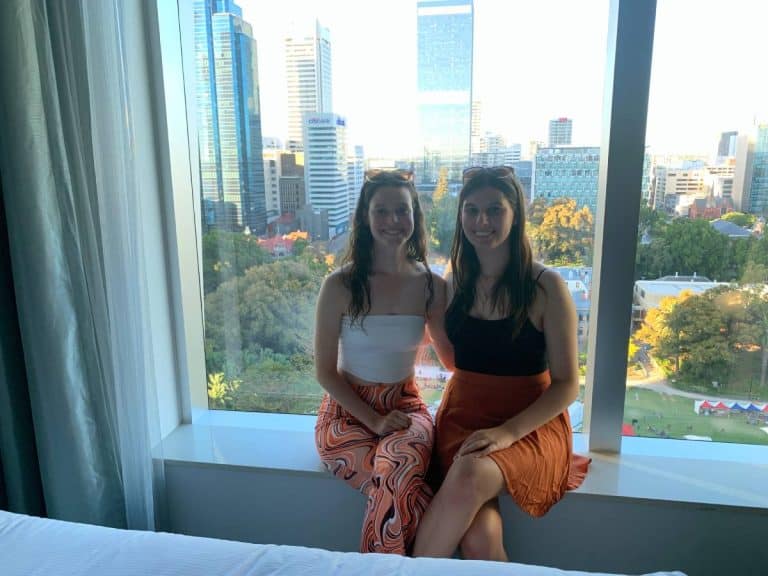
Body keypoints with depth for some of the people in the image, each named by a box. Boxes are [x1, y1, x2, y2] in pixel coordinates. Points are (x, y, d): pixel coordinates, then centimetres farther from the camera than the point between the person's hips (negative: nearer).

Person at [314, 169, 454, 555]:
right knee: (403, 485, -31)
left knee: (400, 465, -33)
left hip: (404, 404, 2)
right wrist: (374, 421, -13)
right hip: (347, 410, -2)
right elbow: (325, 371, -5)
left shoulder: (431, 286, -2)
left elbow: (454, 357, 10)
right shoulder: (340, 285, -9)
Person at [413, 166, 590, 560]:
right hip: (463, 416, 3)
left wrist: (509, 431, -19)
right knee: (480, 539, -25)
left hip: (531, 424, -2)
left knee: (470, 477, -34)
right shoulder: (455, 284, 6)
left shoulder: (545, 287, -7)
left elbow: (567, 385, -6)